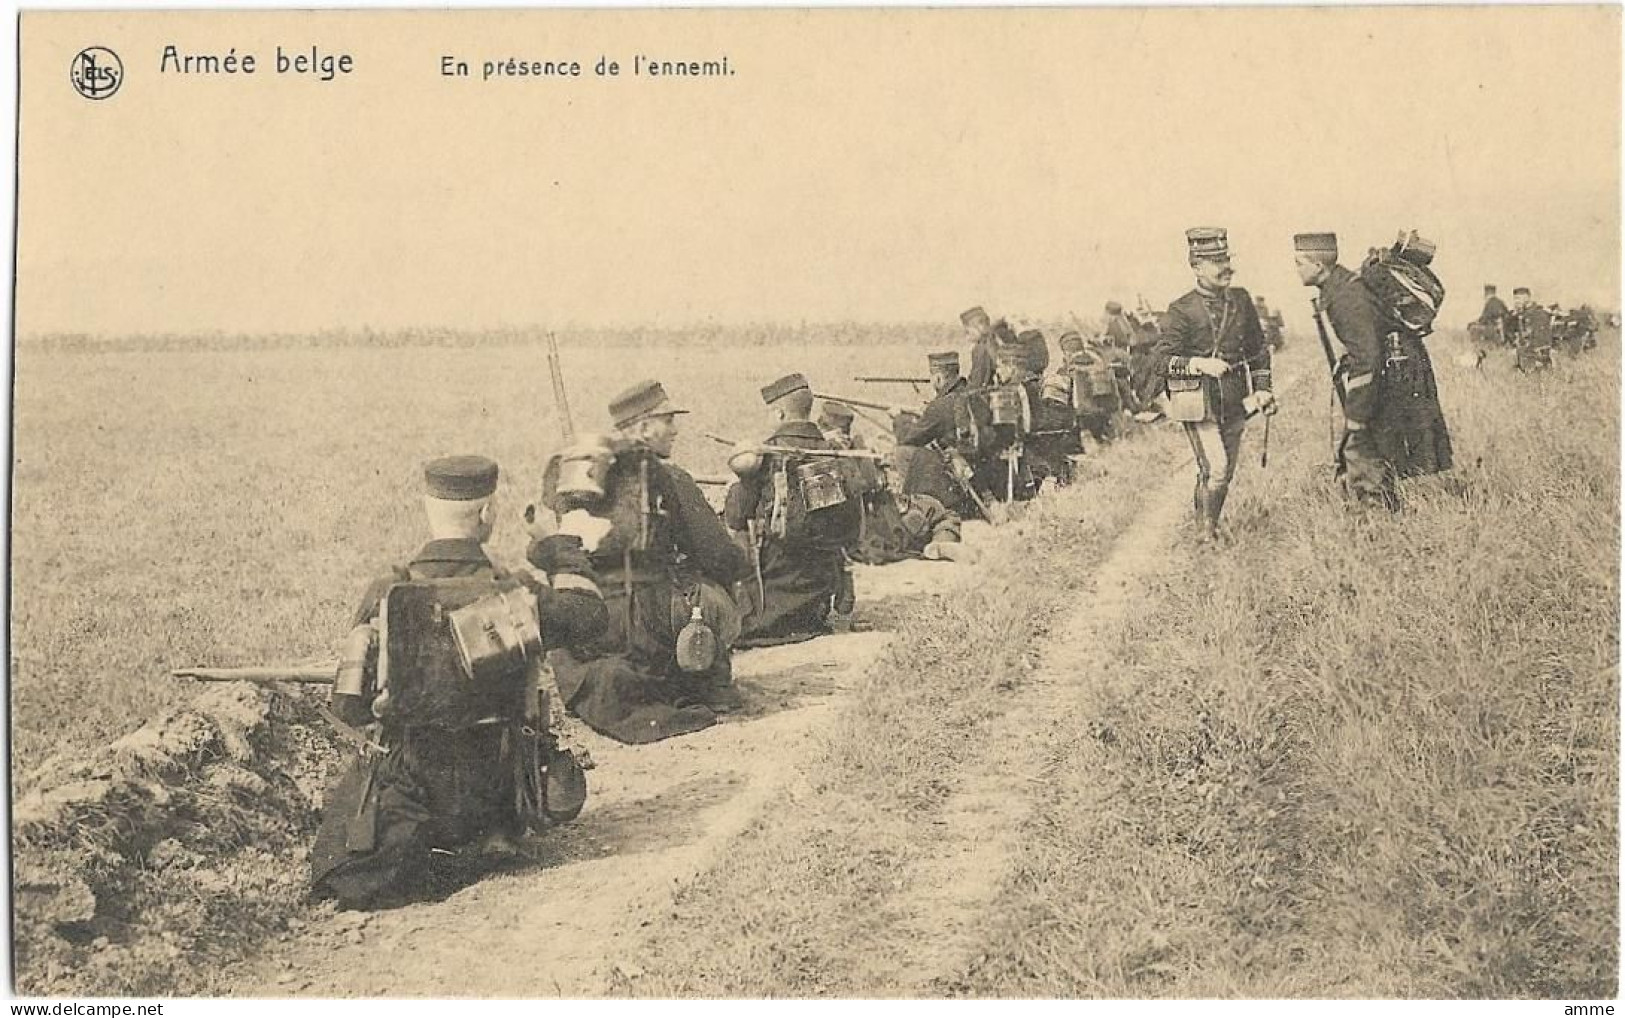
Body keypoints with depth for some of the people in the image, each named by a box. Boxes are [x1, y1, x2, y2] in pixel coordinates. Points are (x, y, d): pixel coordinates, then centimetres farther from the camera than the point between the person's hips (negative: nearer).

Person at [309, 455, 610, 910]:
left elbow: (347, 709, -5)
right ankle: (496, 834, 15)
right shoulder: (516, 595, -11)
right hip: (490, 792, 2)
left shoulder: (385, 594, -9)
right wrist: (565, 549, 25)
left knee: (339, 881, 9)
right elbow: (589, 614, 10)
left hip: (403, 785, -1)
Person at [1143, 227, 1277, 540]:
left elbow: (1258, 349, 19)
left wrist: (1262, 387, 10)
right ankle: (1206, 532, 0)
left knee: (1225, 471, 11)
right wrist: (1199, 364, -24)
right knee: (1216, 468, -15)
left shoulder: (1241, 301, 8)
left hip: (1235, 402, 6)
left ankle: (1205, 521, 27)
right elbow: (1161, 360, -11)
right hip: (1200, 402, -5)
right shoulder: (1182, 311, -8)